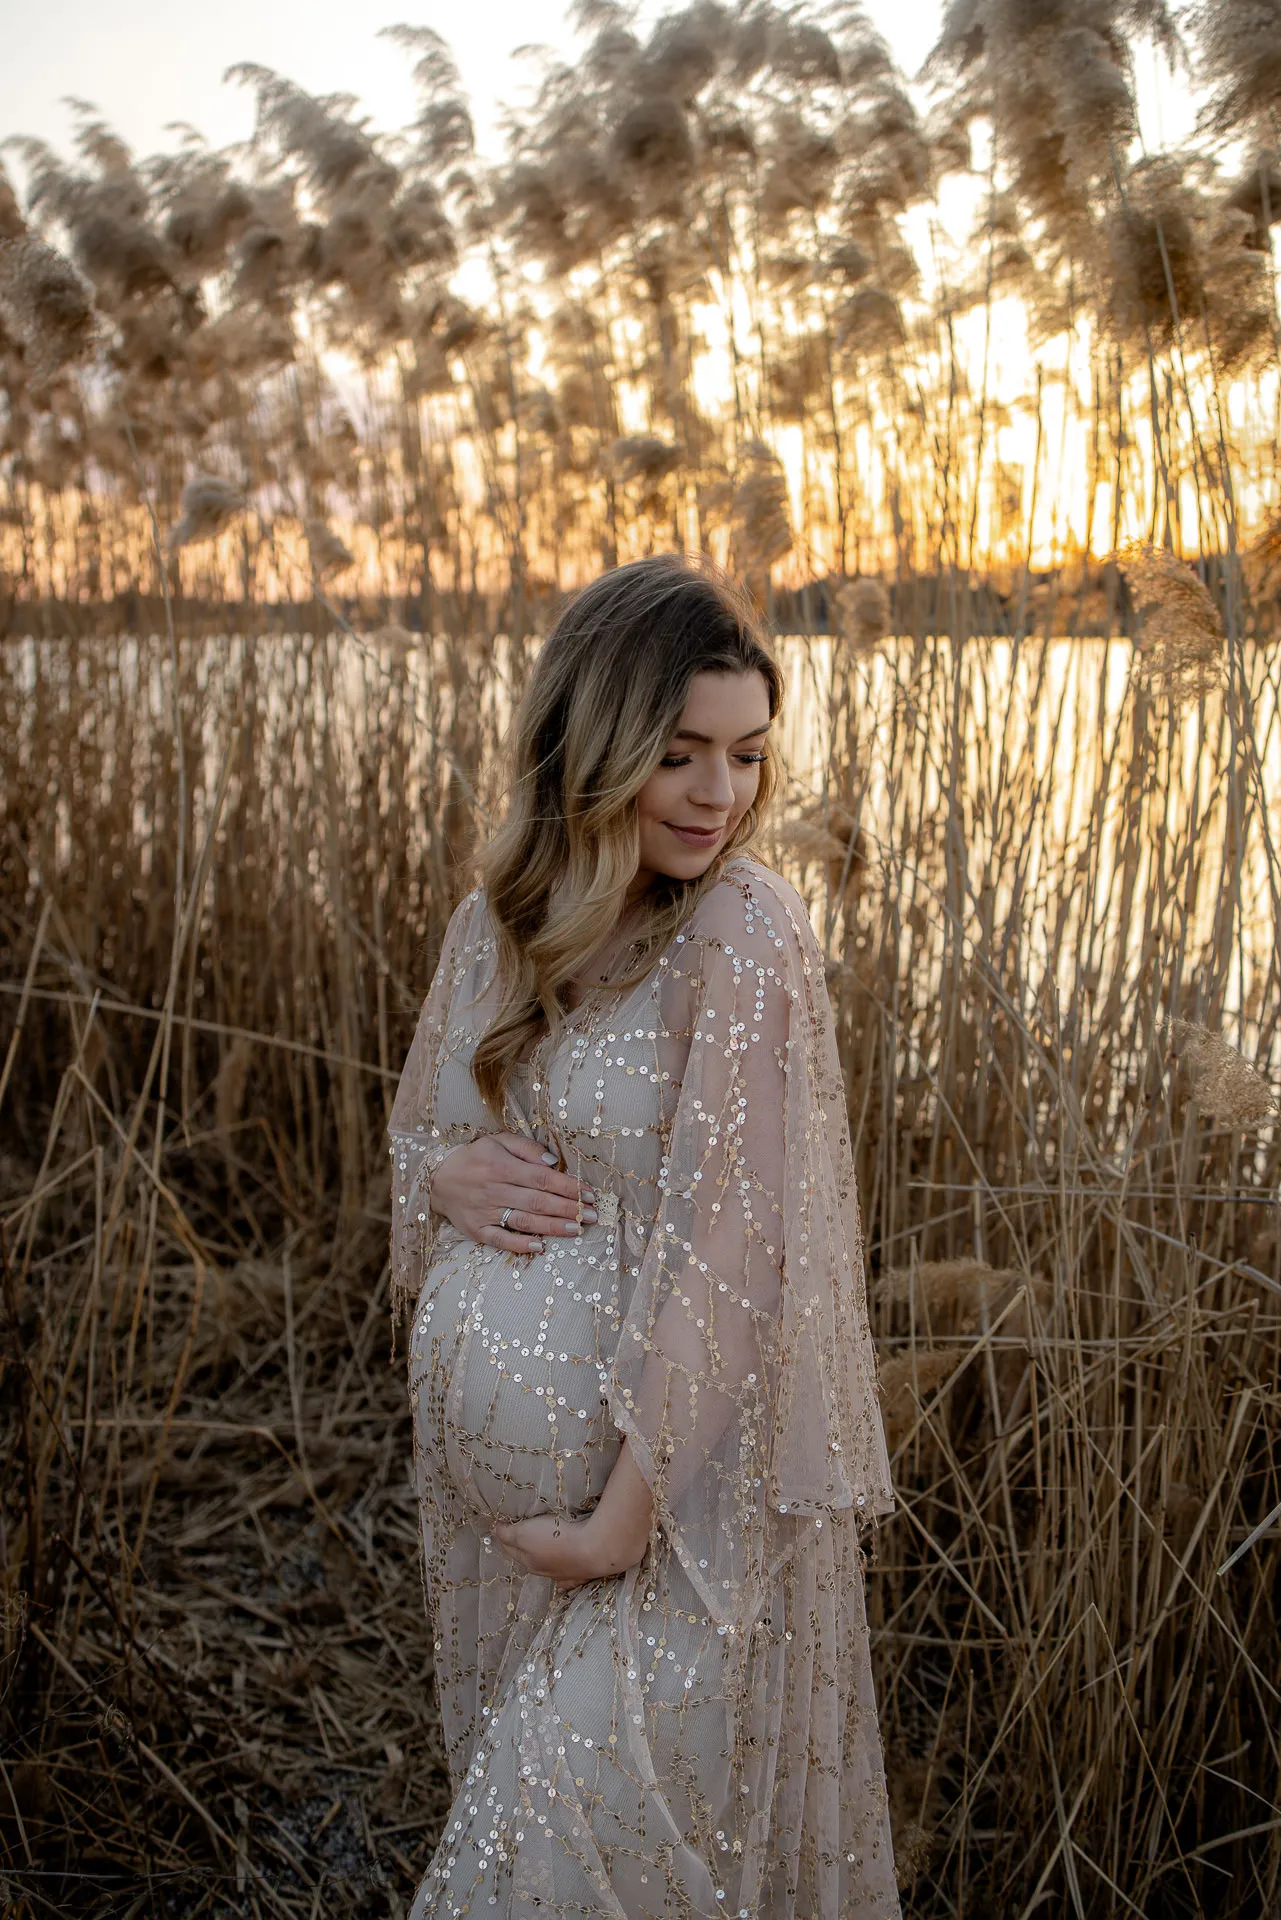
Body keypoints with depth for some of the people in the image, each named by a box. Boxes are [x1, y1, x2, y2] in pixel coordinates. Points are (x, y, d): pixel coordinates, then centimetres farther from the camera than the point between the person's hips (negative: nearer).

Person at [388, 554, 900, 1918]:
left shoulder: (744, 937, -18)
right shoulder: (497, 921, 0)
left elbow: (735, 1255, -19)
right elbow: (414, 1128, 13)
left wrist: (621, 1520, -17)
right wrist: (448, 1175, -11)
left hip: (668, 1467, -5)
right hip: (478, 1447, 6)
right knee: (512, 1787, 25)